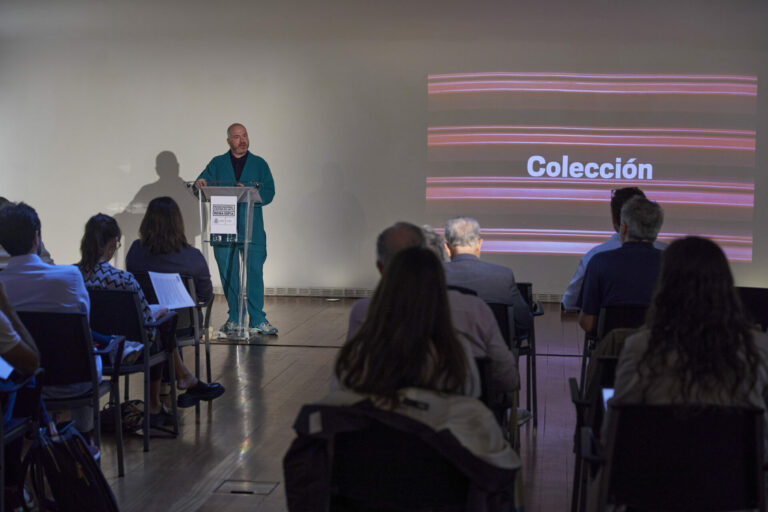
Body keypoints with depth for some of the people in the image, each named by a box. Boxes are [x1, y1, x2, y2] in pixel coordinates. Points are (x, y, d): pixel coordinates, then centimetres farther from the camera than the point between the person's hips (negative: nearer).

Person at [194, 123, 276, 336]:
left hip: (252, 228, -1)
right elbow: (202, 185, 3)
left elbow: (268, 193, 0)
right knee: (228, 274, 5)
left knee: (255, 272, -5)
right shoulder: (217, 163, 12)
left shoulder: (259, 164, 9)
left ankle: (257, 320, 0)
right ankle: (234, 318, 15)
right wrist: (200, 185, -21)